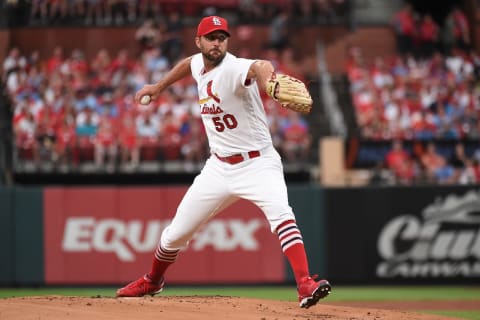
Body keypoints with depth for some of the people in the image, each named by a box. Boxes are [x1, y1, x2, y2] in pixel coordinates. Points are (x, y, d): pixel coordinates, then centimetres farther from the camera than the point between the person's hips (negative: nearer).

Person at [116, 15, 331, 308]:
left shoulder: (233, 68, -22)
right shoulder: (199, 64, 1)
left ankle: (306, 286, -41)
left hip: (258, 163, -7)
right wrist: (160, 86, 33)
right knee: (175, 233, 12)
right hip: (219, 167, 7)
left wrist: (264, 77, -71)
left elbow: (259, 66, -48)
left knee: (281, 214, -34)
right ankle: (153, 281, 40)